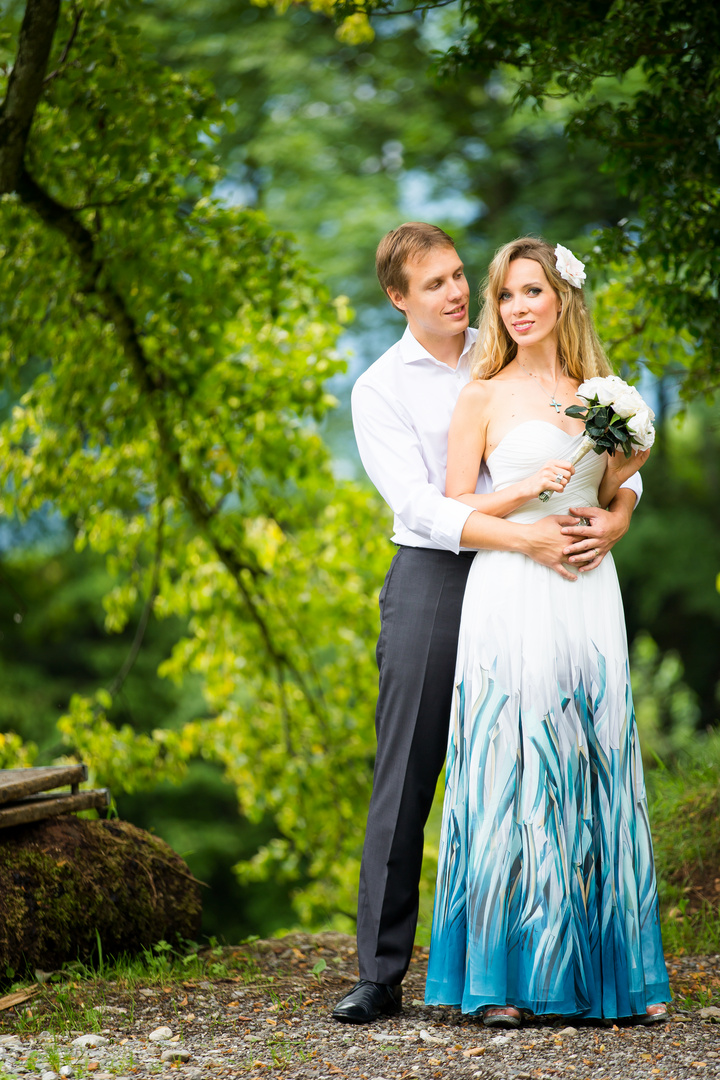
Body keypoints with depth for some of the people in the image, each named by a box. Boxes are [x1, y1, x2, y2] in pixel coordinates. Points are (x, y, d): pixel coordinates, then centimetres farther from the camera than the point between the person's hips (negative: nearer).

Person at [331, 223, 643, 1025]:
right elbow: (419, 505, -12)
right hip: (432, 577, -3)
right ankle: (380, 973, 0)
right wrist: (524, 538, -24)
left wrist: (617, 515, -14)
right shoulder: (379, 389, 0)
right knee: (405, 781, -4)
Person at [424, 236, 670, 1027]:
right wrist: (525, 490, -14)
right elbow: (455, 509, 0)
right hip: (513, 597, -4)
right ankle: (501, 977, -2)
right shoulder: (483, 397, 2)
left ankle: (613, 970, 10)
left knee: (594, 774, 4)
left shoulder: (597, 394, 15)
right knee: (513, 773, -6)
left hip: (589, 597, 4)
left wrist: (621, 472, 2)